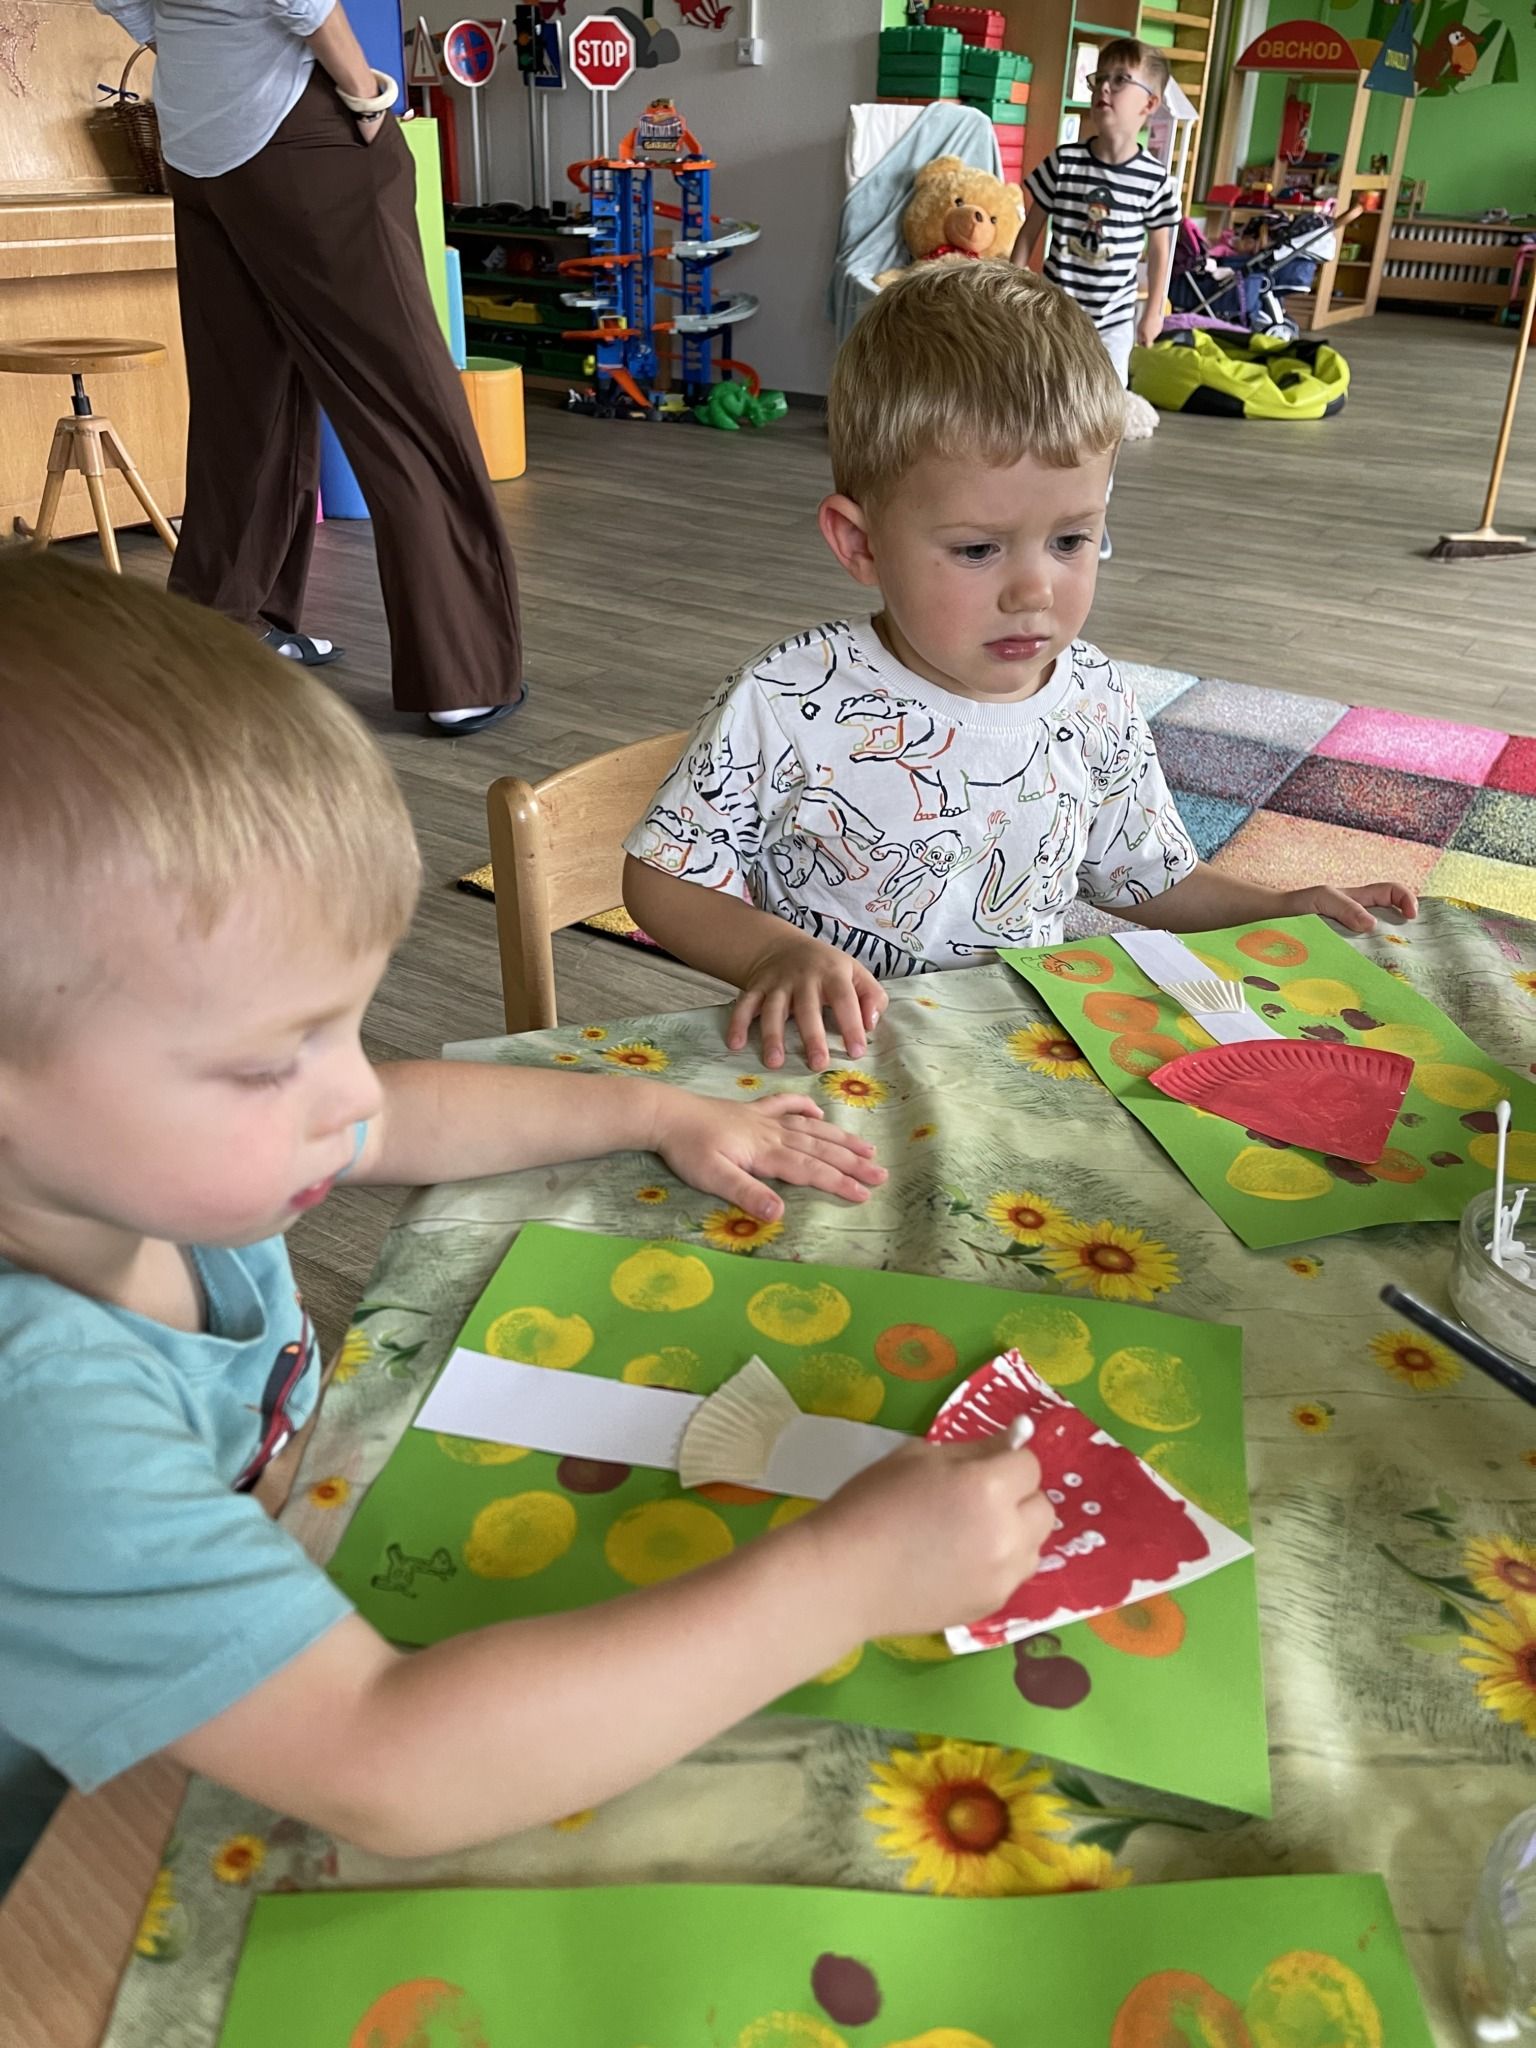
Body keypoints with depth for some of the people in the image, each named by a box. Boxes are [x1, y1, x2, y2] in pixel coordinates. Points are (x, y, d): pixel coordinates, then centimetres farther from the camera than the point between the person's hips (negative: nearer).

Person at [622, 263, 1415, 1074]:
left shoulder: (1097, 708, -2)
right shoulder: (787, 706, -16)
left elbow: (1147, 877, 14)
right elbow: (664, 878, -8)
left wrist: (1280, 909, 0)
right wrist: (780, 953, -25)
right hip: (833, 1058, -3)